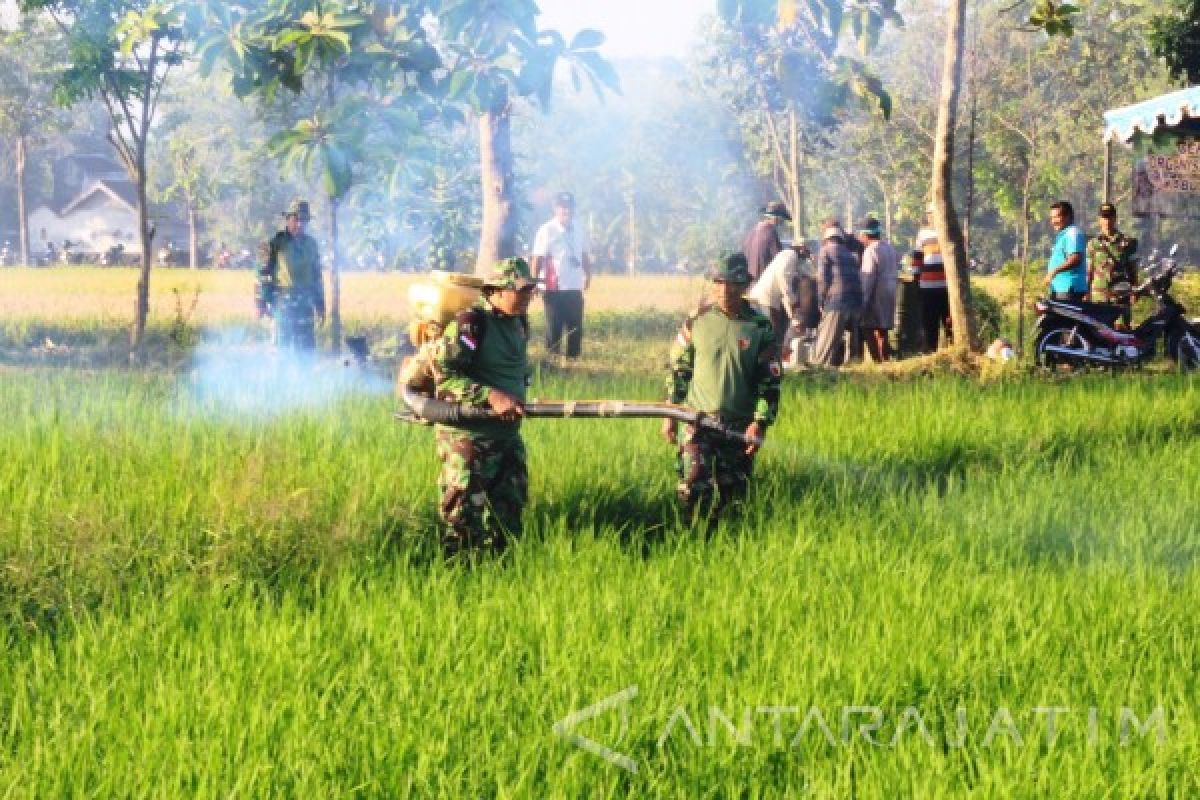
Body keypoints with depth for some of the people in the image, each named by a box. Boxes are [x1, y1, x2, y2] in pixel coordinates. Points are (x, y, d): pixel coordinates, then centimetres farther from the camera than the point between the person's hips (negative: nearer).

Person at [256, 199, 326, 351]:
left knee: (307, 348, 4)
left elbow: (316, 276, 18)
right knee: (282, 345, -5)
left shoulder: (310, 244, 12)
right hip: (283, 303, -5)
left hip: (305, 304, 5)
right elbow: (264, 273, -5)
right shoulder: (275, 243, -4)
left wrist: (320, 304, 17)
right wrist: (261, 303, -10)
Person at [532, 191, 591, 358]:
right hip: (554, 289, -6)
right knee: (554, 327, 0)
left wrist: (588, 275, 8)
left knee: (576, 327, 8)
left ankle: (573, 357, 16)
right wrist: (534, 281, -18)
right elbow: (538, 258, -12)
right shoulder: (547, 231, -8)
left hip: (575, 288, 6)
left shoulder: (578, 231, 10)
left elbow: (584, 255, 18)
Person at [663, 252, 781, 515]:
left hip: (740, 426, 0)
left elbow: (770, 380, -1)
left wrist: (760, 423, -11)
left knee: (732, 493, 6)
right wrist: (670, 415, 5)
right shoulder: (697, 320, 1)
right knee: (693, 489, -14)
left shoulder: (759, 327, -2)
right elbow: (678, 368, 8)